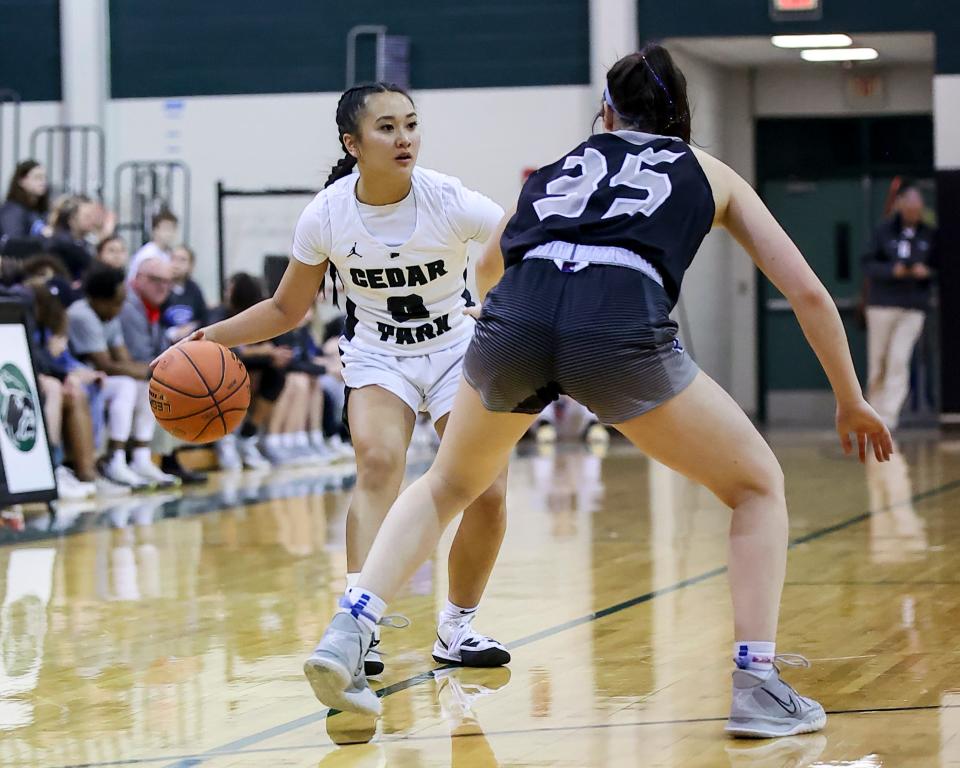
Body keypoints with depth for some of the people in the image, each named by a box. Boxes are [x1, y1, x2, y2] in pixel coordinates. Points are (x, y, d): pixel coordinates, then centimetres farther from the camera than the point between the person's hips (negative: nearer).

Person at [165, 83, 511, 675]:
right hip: (378, 355, 0)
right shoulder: (327, 216, -16)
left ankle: (458, 627, 12)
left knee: (487, 492, -10)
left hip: (457, 350, 1)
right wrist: (209, 337, -13)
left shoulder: (451, 202, -22)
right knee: (378, 461, -28)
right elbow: (287, 309, -1)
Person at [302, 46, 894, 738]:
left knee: (448, 486, 30)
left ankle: (346, 637, 12)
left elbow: (488, 271, 50)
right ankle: (757, 687, 7)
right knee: (759, 485, 19)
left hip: (513, 319, 3)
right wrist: (851, 400, 35)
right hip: (621, 331, -3)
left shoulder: (561, 165, 34)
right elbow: (807, 293, 24)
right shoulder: (709, 173, 28)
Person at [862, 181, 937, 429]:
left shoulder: (929, 235, 3)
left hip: (914, 308, 1)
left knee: (899, 359, -9)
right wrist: (892, 271, -19)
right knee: (877, 360, 5)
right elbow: (869, 264, -3)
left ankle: (889, 414, -7)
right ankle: (874, 409, 20)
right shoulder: (884, 232, -2)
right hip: (882, 304, -1)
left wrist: (927, 272, -14)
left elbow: (938, 267, 8)